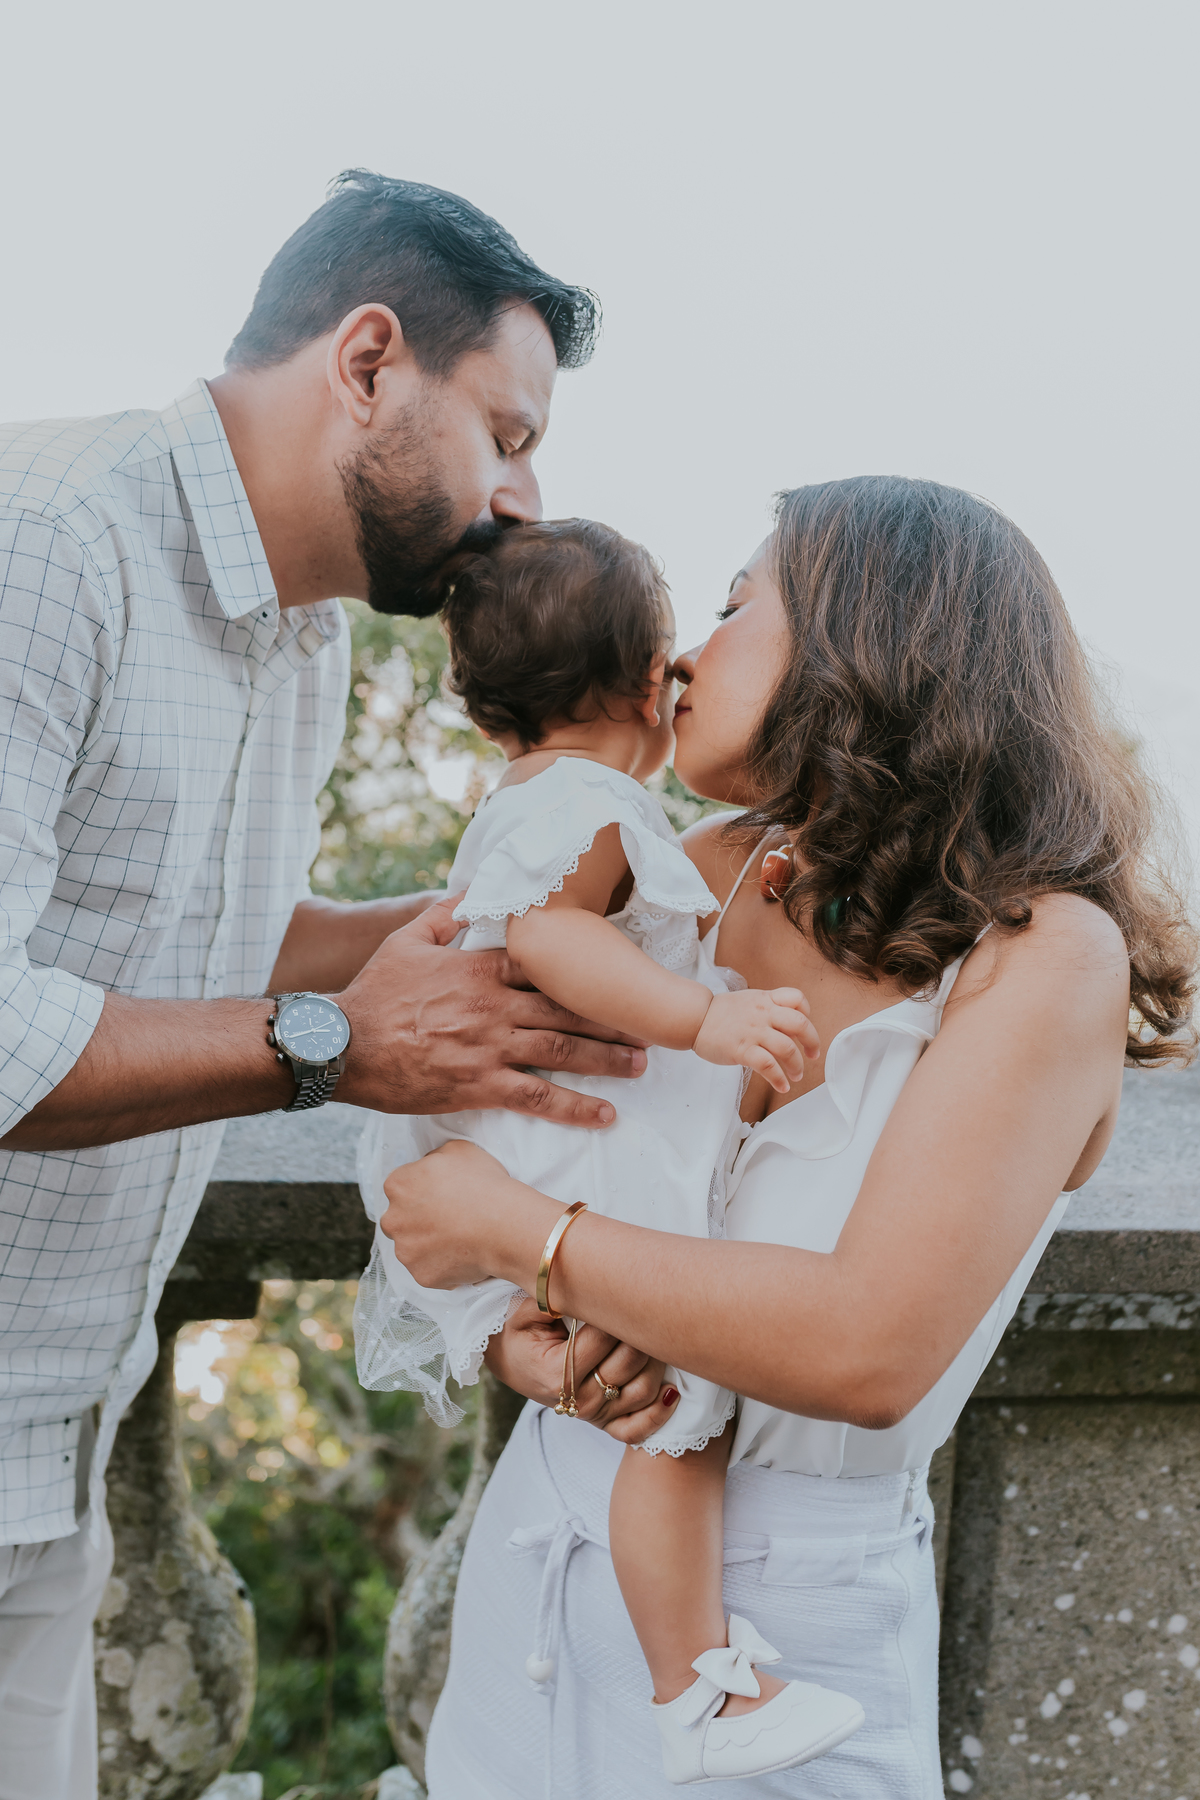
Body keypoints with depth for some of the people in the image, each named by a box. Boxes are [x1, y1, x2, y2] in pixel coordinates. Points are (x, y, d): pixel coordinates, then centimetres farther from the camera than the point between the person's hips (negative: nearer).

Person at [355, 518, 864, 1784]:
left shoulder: (518, 804, 19)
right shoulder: (589, 808, -15)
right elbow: (543, 933, -33)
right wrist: (704, 1014, -39)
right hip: (572, 1190, -11)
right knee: (680, 1411, -14)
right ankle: (696, 1696, -11)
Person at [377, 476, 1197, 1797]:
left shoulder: (1047, 956, -17)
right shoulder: (705, 880, -2)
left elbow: (869, 1352, -27)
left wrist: (521, 1235, -20)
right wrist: (523, 1340, -14)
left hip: (783, 1611, -5)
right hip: (548, 1543, 5)